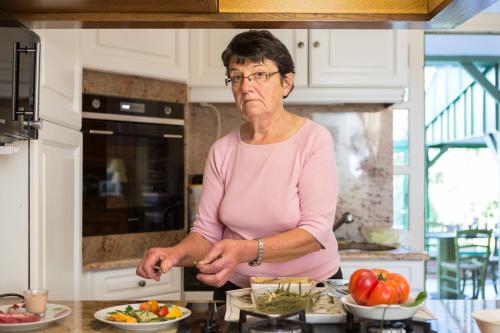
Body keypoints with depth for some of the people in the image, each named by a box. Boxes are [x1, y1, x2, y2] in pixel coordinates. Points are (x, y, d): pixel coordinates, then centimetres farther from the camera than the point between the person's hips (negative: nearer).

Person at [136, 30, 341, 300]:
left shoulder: (314, 139, -7)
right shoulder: (222, 150, 4)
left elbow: (316, 232, -15)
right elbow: (206, 231, 3)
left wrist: (246, 251, -28)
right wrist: (177, 253, -19)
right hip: (236, 289, 3)